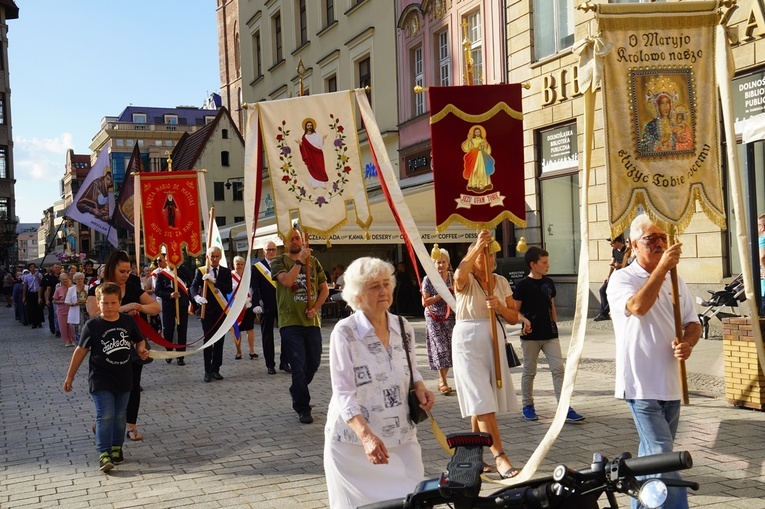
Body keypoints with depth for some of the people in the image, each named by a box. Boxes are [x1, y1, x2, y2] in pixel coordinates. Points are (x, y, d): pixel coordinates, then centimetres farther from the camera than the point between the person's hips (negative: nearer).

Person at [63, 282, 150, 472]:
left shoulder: (128, 321, -1)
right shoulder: (92, 326, -8)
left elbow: (139, 341, 14)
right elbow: (81, 351, -1)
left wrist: (142, 350, -10)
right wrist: (70, 377, 3)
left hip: (123, 378, 3)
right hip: (100, 380, -3)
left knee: (120, 415, 13)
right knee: (105, 416, -10)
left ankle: (117, 448, 28)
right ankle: (104, 454, -7)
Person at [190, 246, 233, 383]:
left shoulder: (226, 271, 3)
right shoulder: (201, 271, 1)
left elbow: (229, 289, -10)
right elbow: (193, 287, -11)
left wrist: (214, 281, -22)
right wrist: (197, 297, -33)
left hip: (221, 310, 2)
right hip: (207, 310, -2)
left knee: (219, 341, 5)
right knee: (208, 341, -2)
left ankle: (216, 369, 14)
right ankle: (208, 371, 3)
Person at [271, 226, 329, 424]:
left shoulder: (313, 261, 10)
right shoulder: (279, 262, -1)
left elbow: (324, 289, 10)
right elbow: (287, 281, -20)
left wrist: (315, 308, -4)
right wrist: (300, 260, -21)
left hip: (312, 321, 4)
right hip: (290, 322, -4)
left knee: (314, 363, 12)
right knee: (298, 365, -5)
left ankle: (297, 392, 38)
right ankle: (303, 408, 5)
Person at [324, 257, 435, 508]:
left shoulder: (403, 328, 2)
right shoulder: (345, 332, -13)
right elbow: (343, 394, -17)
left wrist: (420, 388, -5)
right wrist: (367, 436, -30)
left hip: (401, 438, 4)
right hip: (354, 442, -4)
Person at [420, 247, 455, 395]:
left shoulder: (454, 277, 1)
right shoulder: (428, 280, -5)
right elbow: (425, 302, -8)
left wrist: (454, 291, -13)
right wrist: (440, 295, -17)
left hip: (450, 317, 3)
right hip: (434, 318, -3)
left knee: (449, 347, 2)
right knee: (440, 348, -8)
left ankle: (442, 379, 17)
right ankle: (443, 381, -3)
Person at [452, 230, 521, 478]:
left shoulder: (501, 281, 8)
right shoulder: (466, 281, -6)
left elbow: (514, 318, 7)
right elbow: (459, 275, -33)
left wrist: (499, 306, -13)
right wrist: (478, 246, -39)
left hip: (494, 342, 5)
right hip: (468, 341, -5)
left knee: (480, 403, 11)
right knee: (483, 403, -11)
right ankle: (499, 457, -13)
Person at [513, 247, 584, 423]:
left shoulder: (548, 283, 8)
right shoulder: (523, 285, -7)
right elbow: (515, 311, -4)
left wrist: (554, 327, 15)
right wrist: (524, 320, -22)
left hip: (550, 335, 4)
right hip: (531, 336, -4)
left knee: (559, 369, -3)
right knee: (529, 372, 7)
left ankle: (565, 408, -3)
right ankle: (528, 406, 21)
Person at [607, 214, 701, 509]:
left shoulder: (675, 281, 12)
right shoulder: (622, 279, -7)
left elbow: (692, 322, 13)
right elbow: (637, 306, -26)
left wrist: (688, 343, -9)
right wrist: (661, 268, -25)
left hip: (670, 382, 7)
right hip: (641, 383, -7)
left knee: (653, 452, 18)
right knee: (661, 454, -12)